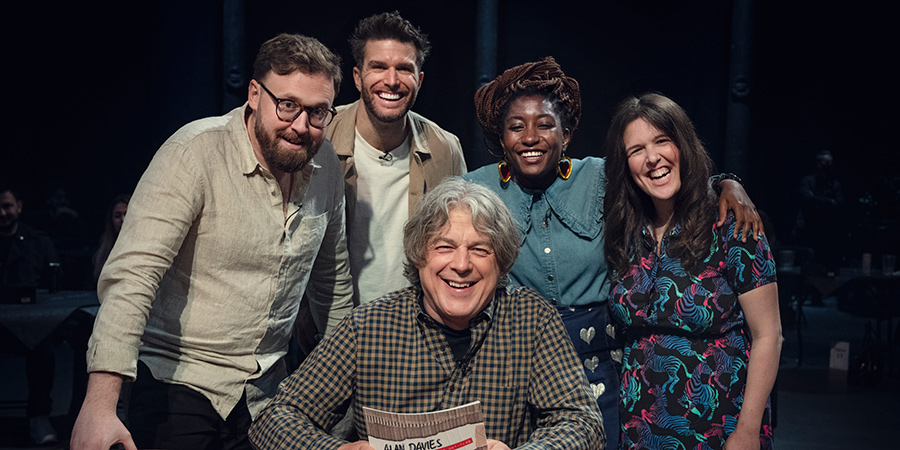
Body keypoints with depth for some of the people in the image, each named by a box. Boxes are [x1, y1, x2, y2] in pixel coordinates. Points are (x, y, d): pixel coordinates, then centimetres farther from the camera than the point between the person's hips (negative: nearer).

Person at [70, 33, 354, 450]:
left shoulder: (326, 165, -1)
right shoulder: (195, 153, -18)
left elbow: (333, 279, 12)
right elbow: (132, 275, -26)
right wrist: (100, 403, -33)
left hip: (268, 392, 5)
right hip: (180, 383, -4)